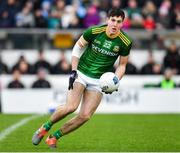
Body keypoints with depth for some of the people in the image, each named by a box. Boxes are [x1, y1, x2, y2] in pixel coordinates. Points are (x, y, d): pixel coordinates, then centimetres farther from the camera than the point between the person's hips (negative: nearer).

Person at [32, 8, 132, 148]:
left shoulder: (125, 43, -8)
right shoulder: (94, 31, -13)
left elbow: (122, 65, 6)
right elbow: (78, 46, 1)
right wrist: (73, 71, -7)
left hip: (100, 81, 2)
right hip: (81, 74, -2)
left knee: (85, 116, -11)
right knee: (71, 107, -23)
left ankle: (54, 137, 7)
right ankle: (45, 128, 3)